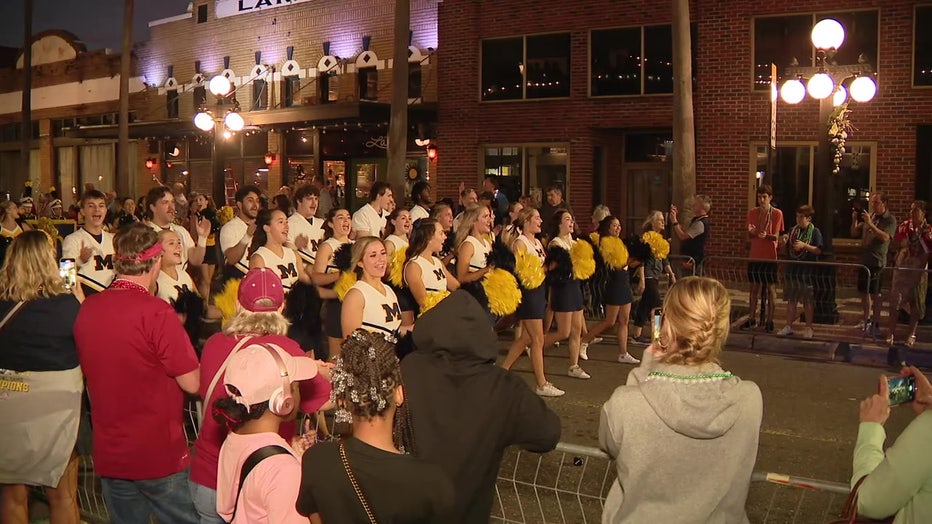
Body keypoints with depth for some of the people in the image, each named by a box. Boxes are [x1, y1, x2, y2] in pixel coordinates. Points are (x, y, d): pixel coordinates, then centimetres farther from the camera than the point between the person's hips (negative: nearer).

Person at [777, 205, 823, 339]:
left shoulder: (815, 232, -5)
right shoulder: (793, 230, 9)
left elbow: (818, 250, -11)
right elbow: (785, 247, 15)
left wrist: (804, 245, -22)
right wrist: (783, 241, -6)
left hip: (807, 270, -5)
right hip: (791, 269, 5)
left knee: (808, 301, 3)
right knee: (791, 300, 9)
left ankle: (808, 328, 12)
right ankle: (788, 326, 16)